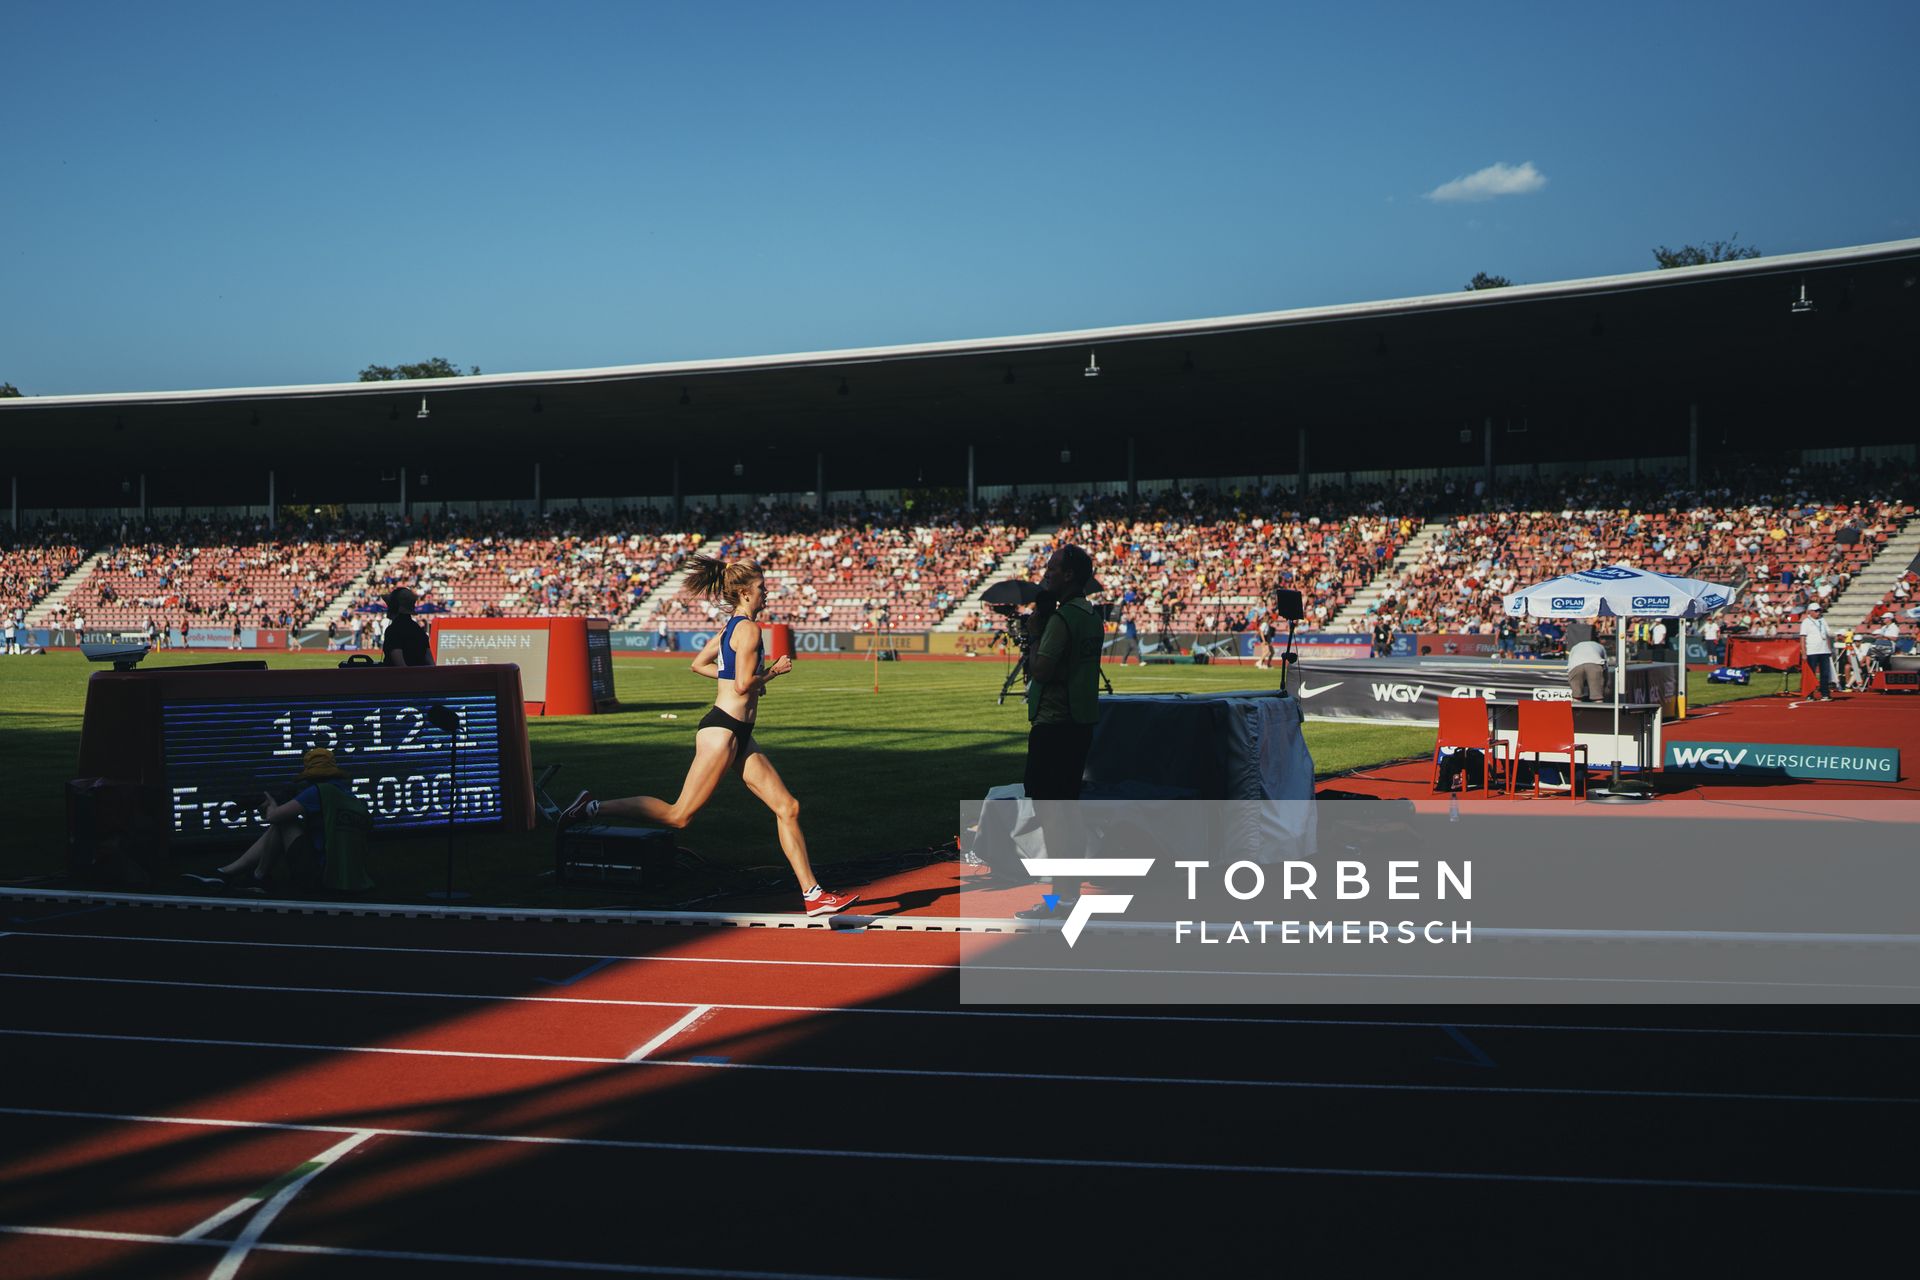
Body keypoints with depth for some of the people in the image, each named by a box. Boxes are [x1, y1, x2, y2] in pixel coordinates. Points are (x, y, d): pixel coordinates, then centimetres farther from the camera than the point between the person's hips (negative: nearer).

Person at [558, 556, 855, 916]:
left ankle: (813, 894, 6)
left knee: (788, 807, 5)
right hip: (722, 730, -10)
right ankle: (594, 807, 6)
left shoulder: (730, 626, 16)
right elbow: (743, 685, -20)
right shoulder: (749, 628, -13)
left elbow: (698, 664, 24)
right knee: (679, 816, -5)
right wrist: (774, 671, -5)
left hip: (739, 737, 10)